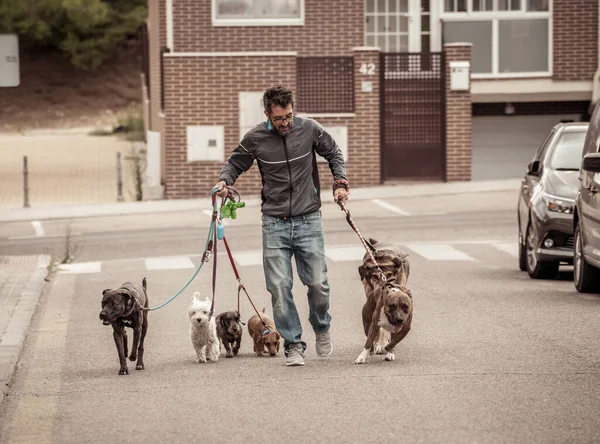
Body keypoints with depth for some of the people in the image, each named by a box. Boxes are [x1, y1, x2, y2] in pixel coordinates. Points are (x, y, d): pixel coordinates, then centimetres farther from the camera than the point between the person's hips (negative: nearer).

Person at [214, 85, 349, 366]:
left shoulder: (309, 129, -3)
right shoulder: (255, 138, -5)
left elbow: (334, 153, 14)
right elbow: (236, 163, 11)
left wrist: (340, 182, 1)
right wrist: (224, 180, -9)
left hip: (308, 220, 0)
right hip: (274, 224, 0)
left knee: (317, 283, -1)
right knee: (279, 286, -6)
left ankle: (322, 328, 28)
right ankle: (293, 345, 4)